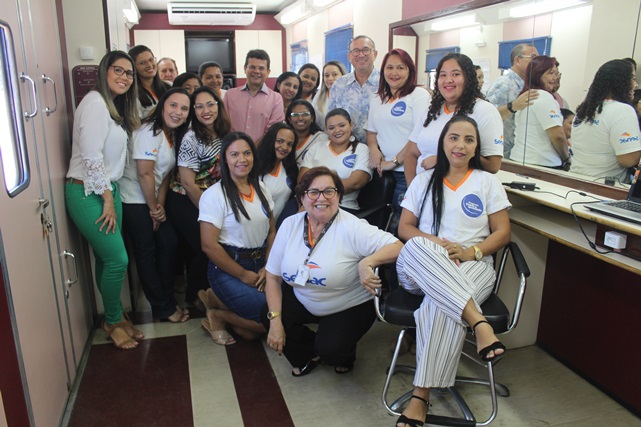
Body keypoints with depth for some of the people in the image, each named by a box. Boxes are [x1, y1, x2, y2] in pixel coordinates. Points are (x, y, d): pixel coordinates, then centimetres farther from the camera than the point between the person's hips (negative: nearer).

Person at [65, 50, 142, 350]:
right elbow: (91, 156, -19)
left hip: (108, 189, 8)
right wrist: (107, 199, -15)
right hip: (88, 193, -8)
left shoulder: (116, 107, 15)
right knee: (118, 260, -5)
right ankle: (113, 321, 14)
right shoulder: (95, 102, -13)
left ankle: (115, 317, 24)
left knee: (107, 260, 12)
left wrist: (112, 196, 9)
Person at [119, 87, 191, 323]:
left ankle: (167, 299, 21)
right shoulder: (150, 131, -18)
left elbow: (165, 173, 6)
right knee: (146, 251, 1)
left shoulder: (173, 135, 9)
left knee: (169, 243, 7)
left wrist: (160, 204, -4)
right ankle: (162, 308, 12)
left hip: (151, 199, 8)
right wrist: (154, 207, -11)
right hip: (134, 200, -8)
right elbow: (144, 173, -20)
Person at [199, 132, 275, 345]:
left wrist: (268, 267, -4)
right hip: (228, 269, -7)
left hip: (260, 265, 7)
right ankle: (217, 315, 6)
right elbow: (209, 245, -15)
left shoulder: (261, 189, 7)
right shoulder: (215, 194, -12)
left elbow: (272, 231, 10)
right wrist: (243, 274, -12)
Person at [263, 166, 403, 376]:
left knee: (330, 349, -24)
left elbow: (397, 247, -28)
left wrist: (368, 261, -46)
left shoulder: (352, 228, -23)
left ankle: (345, 355, 19)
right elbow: (273, 276, -5)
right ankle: (309, 355, 15)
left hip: (351, 306, -4)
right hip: (303, 301, 5)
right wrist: (275, 321, -13)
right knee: (268, 316, -15)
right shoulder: (290, 225, -9)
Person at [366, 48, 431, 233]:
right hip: (382, 171, 6)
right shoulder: (377, 100, 16)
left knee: (400, 223, -5)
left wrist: (395, 161, -12)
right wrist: (374, 149, -2)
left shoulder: (419, 95, -3)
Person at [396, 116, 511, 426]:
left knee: (441, 304, -36)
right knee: (416, 248, -37)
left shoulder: (488, 182, 15)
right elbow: (404, 228, 11)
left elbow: (502, 233, 10)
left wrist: (472, 252, -10)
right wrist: (433, 243, -10)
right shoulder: (424, 181, 17)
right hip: (421, 268, 2)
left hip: (472, 266, -1)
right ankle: (478, 322, -45)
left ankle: (421, 397, -32)